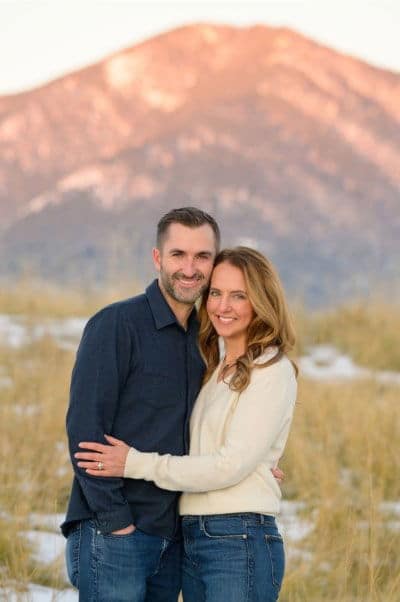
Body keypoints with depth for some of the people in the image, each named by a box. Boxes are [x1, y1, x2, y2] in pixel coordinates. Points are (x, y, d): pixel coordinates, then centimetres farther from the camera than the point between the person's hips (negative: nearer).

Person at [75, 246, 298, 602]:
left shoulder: (273, 371, -6)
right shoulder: (215, 370, 18)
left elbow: (231, 466, -14)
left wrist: (135, 464, -12)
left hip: (241, 544, -7)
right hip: (192, 541, 7)